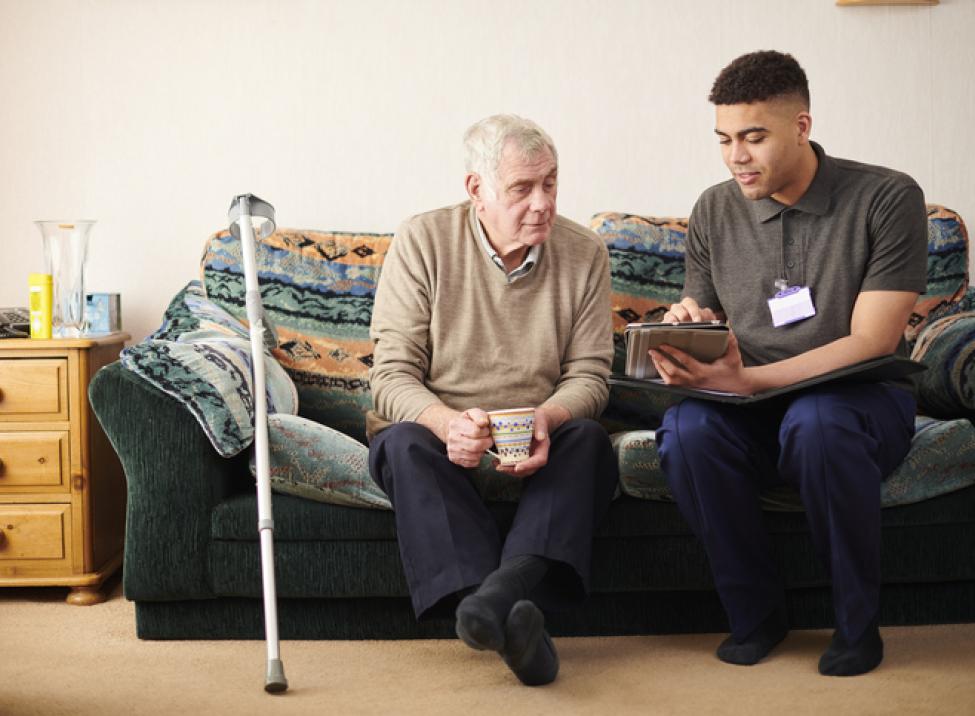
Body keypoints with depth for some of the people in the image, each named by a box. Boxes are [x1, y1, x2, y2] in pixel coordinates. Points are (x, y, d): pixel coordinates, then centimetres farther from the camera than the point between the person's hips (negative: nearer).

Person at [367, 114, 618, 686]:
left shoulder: (585, 254, 1)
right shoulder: (422, 242, -6)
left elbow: (589, 376, -1)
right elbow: (392, 375, -10)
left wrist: (546, 418, -25)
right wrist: (446, 424, -32)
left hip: (536, 444, 2)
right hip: (436, 429, -1)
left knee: (589, 440, -30)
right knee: (403, 442, -34)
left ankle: (500, 593, -50)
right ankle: (512, 614, -49)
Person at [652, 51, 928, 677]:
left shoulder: (887, 198, -7)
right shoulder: (715, 213, 6)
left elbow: (871, 343, -14)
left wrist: (748, 379, -26)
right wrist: (681, 325, -14)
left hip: (861, 401, -3)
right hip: (752, 414, 3)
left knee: (817, 421, -38)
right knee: (688, 427, -30)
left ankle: (858, 623, -14)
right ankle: (757, 611, -8)